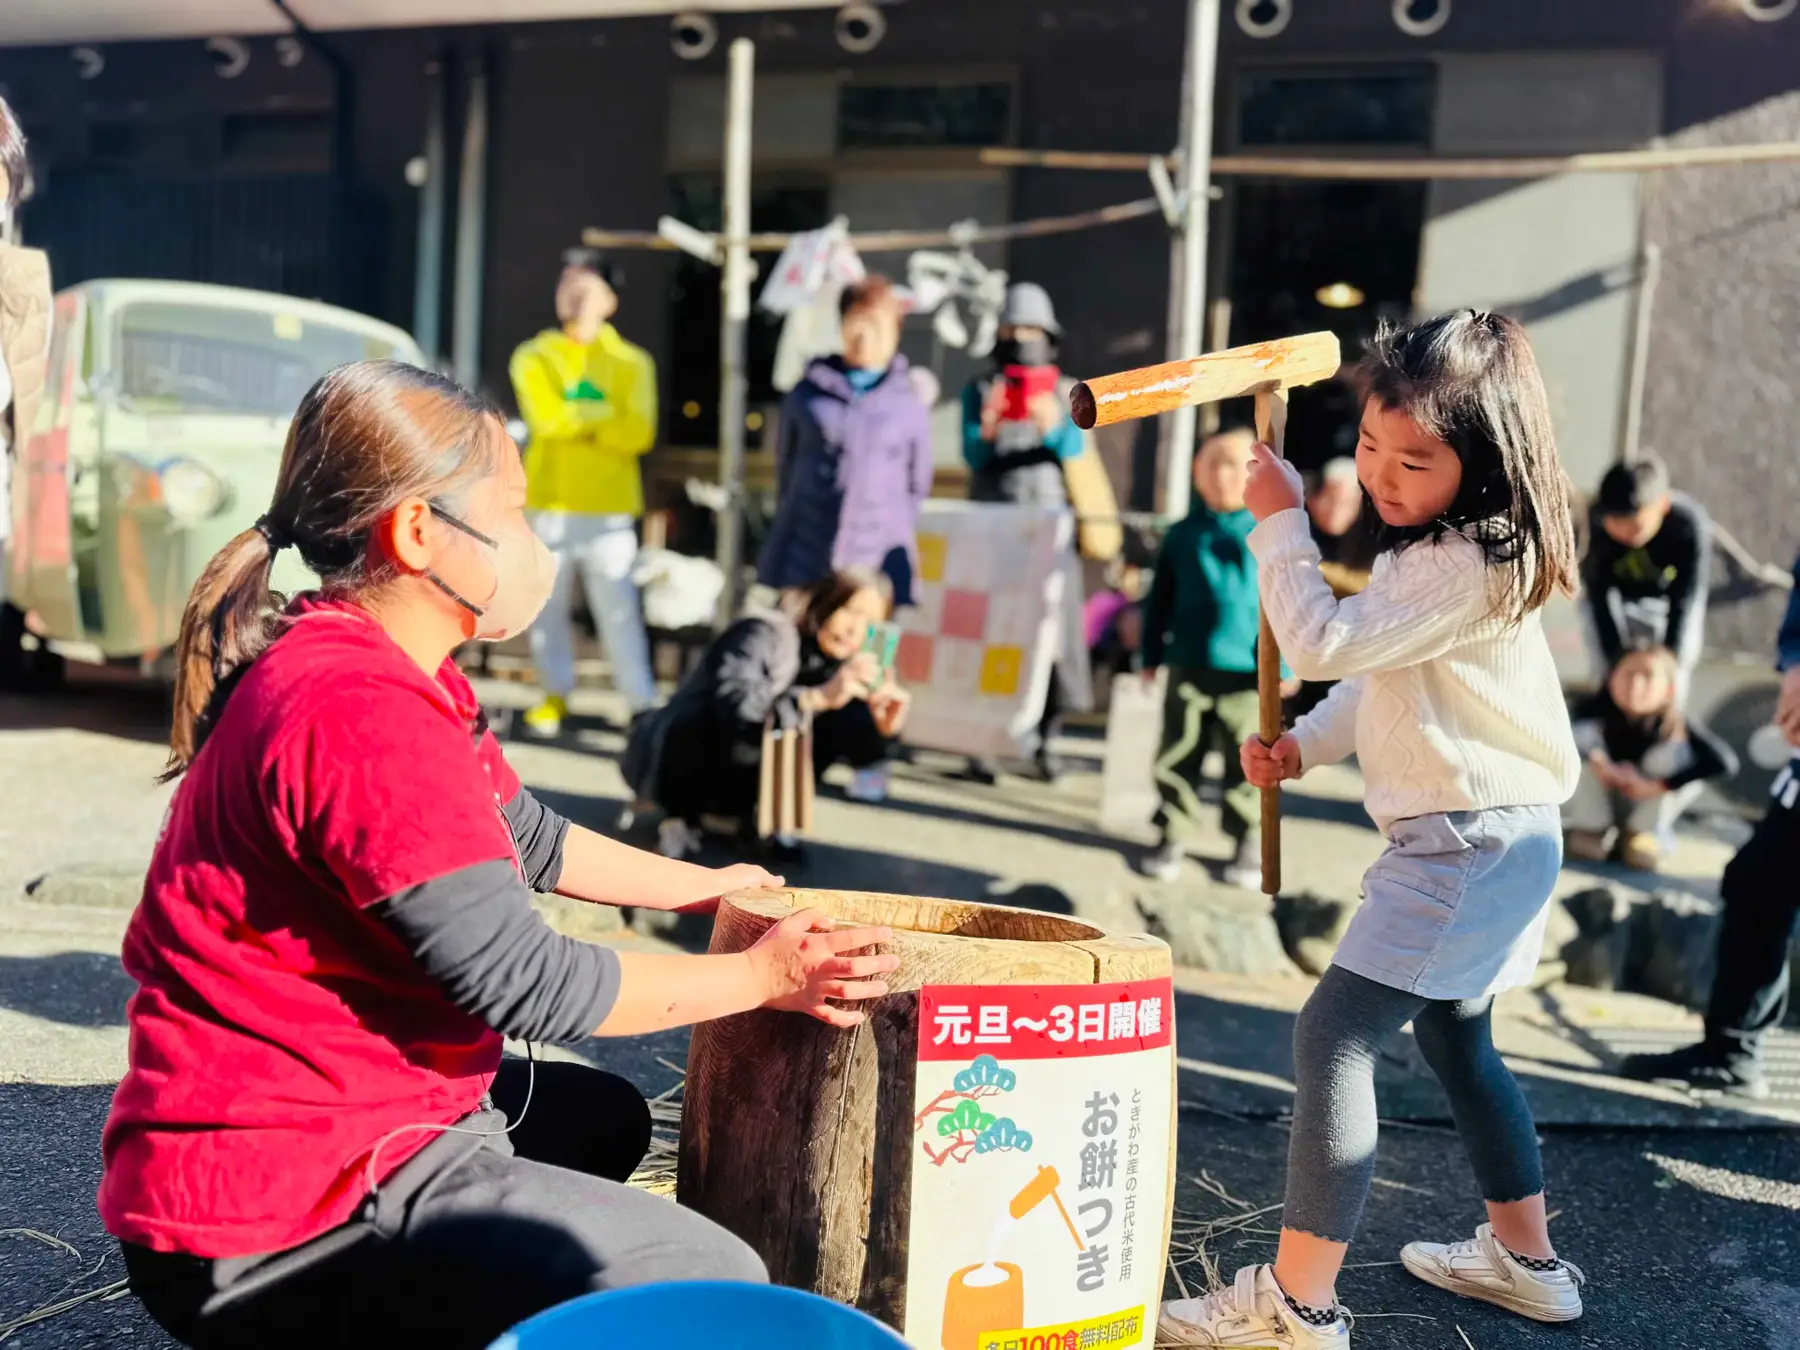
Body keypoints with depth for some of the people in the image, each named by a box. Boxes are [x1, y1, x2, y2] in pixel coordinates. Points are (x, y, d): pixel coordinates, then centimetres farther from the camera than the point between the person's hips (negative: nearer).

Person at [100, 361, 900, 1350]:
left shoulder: (384, 677, 9)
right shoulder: (360, 714, -25)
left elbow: (528, 840, 22)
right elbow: (521, 982, -23)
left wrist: (706, 887, 26)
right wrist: (760, 976, -10)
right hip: (276, 1218, -11)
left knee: (602, 1118, 30)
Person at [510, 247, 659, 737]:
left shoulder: (631, 362, 4)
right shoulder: (534, 357, 6)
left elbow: (637, 434, -9)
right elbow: (546, 416, -12)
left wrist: (575, 420, -9)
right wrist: (607, 413, -8)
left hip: (609, 508, -2)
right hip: (548, 503, 2)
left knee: (618, 610, -5)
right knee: (547, 605, 7)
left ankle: (642, 702, 1)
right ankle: (555, 694, 22)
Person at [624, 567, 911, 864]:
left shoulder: (837, 664, -4)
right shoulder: (765, 635, -23)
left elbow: (860, 756, -5)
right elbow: (734, 702, -42)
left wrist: (884, 730, -27)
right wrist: (819, 697, -49)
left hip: (739, 780, 6)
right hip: (672, 759, -6)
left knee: (842, 722, -10)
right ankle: (681, 815, -10)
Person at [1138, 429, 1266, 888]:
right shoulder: (1183, 535, 6)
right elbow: (1160, 600, 10)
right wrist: (1152, 656, 8)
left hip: (1247, 671, -2)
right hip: (1188, 666, 2)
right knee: (1178, 756, 8)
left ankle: (1248, 843, 20)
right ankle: (1171, 836, 21)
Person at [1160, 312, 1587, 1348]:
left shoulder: (1471, 568, -23)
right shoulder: (1438, 547, 11)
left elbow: (1325, 643, -27)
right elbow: (1385, 678, 20)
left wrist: (1281, 523, -16)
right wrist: (1306, 746, 7)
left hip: (1471, 843, -11)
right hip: (1489, 836, 11)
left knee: (1334, 1036, -11)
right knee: (1455, 1039, 23)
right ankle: (1526, 1261, 38)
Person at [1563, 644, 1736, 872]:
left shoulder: (1674, 724, -23)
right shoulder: (1597, 707, -24)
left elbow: (1724, 761, -36)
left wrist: (1657, 786, -37)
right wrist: (1599, 762, -48)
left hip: (1639, 805, 1)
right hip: (1594, 804, 0)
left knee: (1678, 747, -25)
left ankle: (1641, 832, -9)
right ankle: (1591, 829, -12)